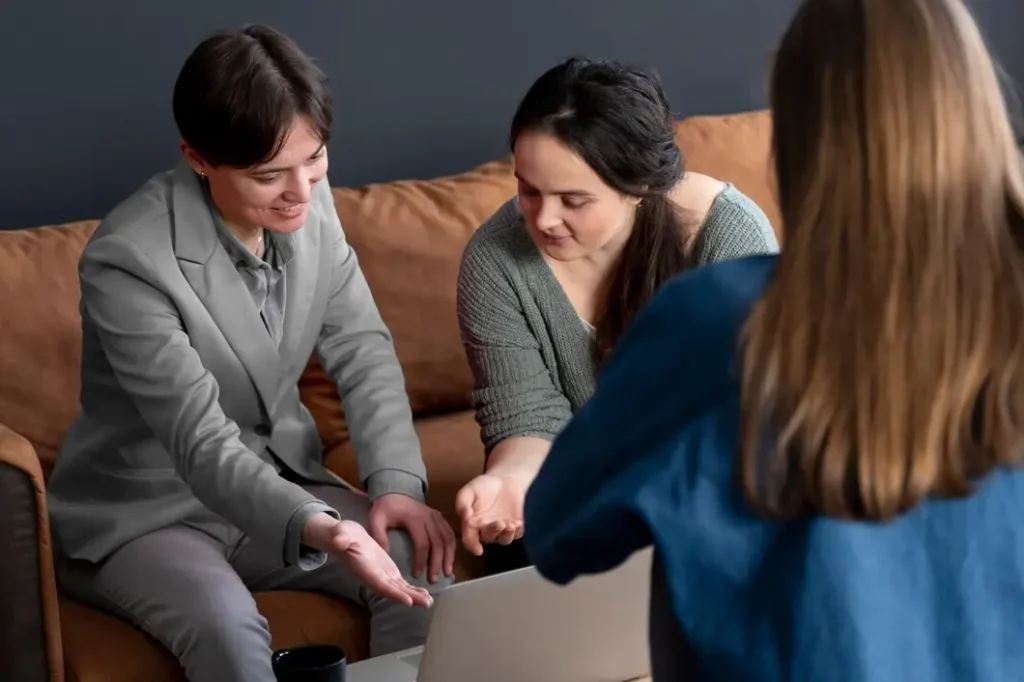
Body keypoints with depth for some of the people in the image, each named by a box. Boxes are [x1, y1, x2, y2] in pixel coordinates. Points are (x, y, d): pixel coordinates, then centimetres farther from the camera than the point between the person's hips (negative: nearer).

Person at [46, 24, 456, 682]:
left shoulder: (310, 203, -7)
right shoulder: (129, 259, -28)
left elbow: (363, 351, -3)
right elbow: (201, 445, -31)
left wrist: (396, 480, -19)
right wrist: (320, 529, -46)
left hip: (275, 482, 6)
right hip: (141, 512, -5)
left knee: (424, 567, -17)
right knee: (227, 626, -34)